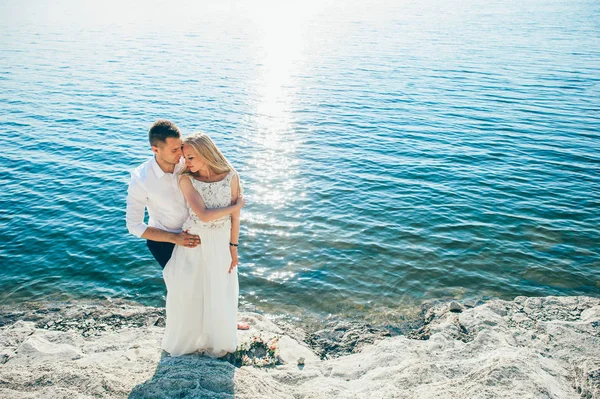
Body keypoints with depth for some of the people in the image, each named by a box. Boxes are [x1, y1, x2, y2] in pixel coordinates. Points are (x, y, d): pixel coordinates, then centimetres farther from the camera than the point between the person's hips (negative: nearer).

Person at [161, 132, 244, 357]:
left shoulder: (231, 177, -11)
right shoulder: (187, 180, -15)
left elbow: (235, 217, -5)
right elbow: (204, 215, -24)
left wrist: (233, 248, -2)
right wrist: (237, 205, -15)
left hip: (220, 245, 1)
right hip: (192, 245, -1)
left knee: (218, 295, 15)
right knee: (188, 294, 10)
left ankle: (217, 340, 41)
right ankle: (187, 338, 38)